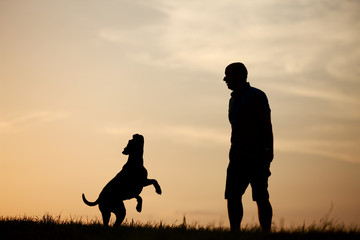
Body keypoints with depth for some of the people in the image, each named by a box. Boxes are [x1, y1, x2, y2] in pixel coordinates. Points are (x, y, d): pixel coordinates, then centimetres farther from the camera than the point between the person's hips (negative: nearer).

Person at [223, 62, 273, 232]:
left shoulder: (257, 96, -5)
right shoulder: (234, 99, 19)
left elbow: (267, 126, -10)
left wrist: (269, 152, -17)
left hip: (257, 156, -8)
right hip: (238, 157, 8)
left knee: (261, 197, -7)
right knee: (232, 196, 0)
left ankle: (266, 232, -5)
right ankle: (234, 231, 3)